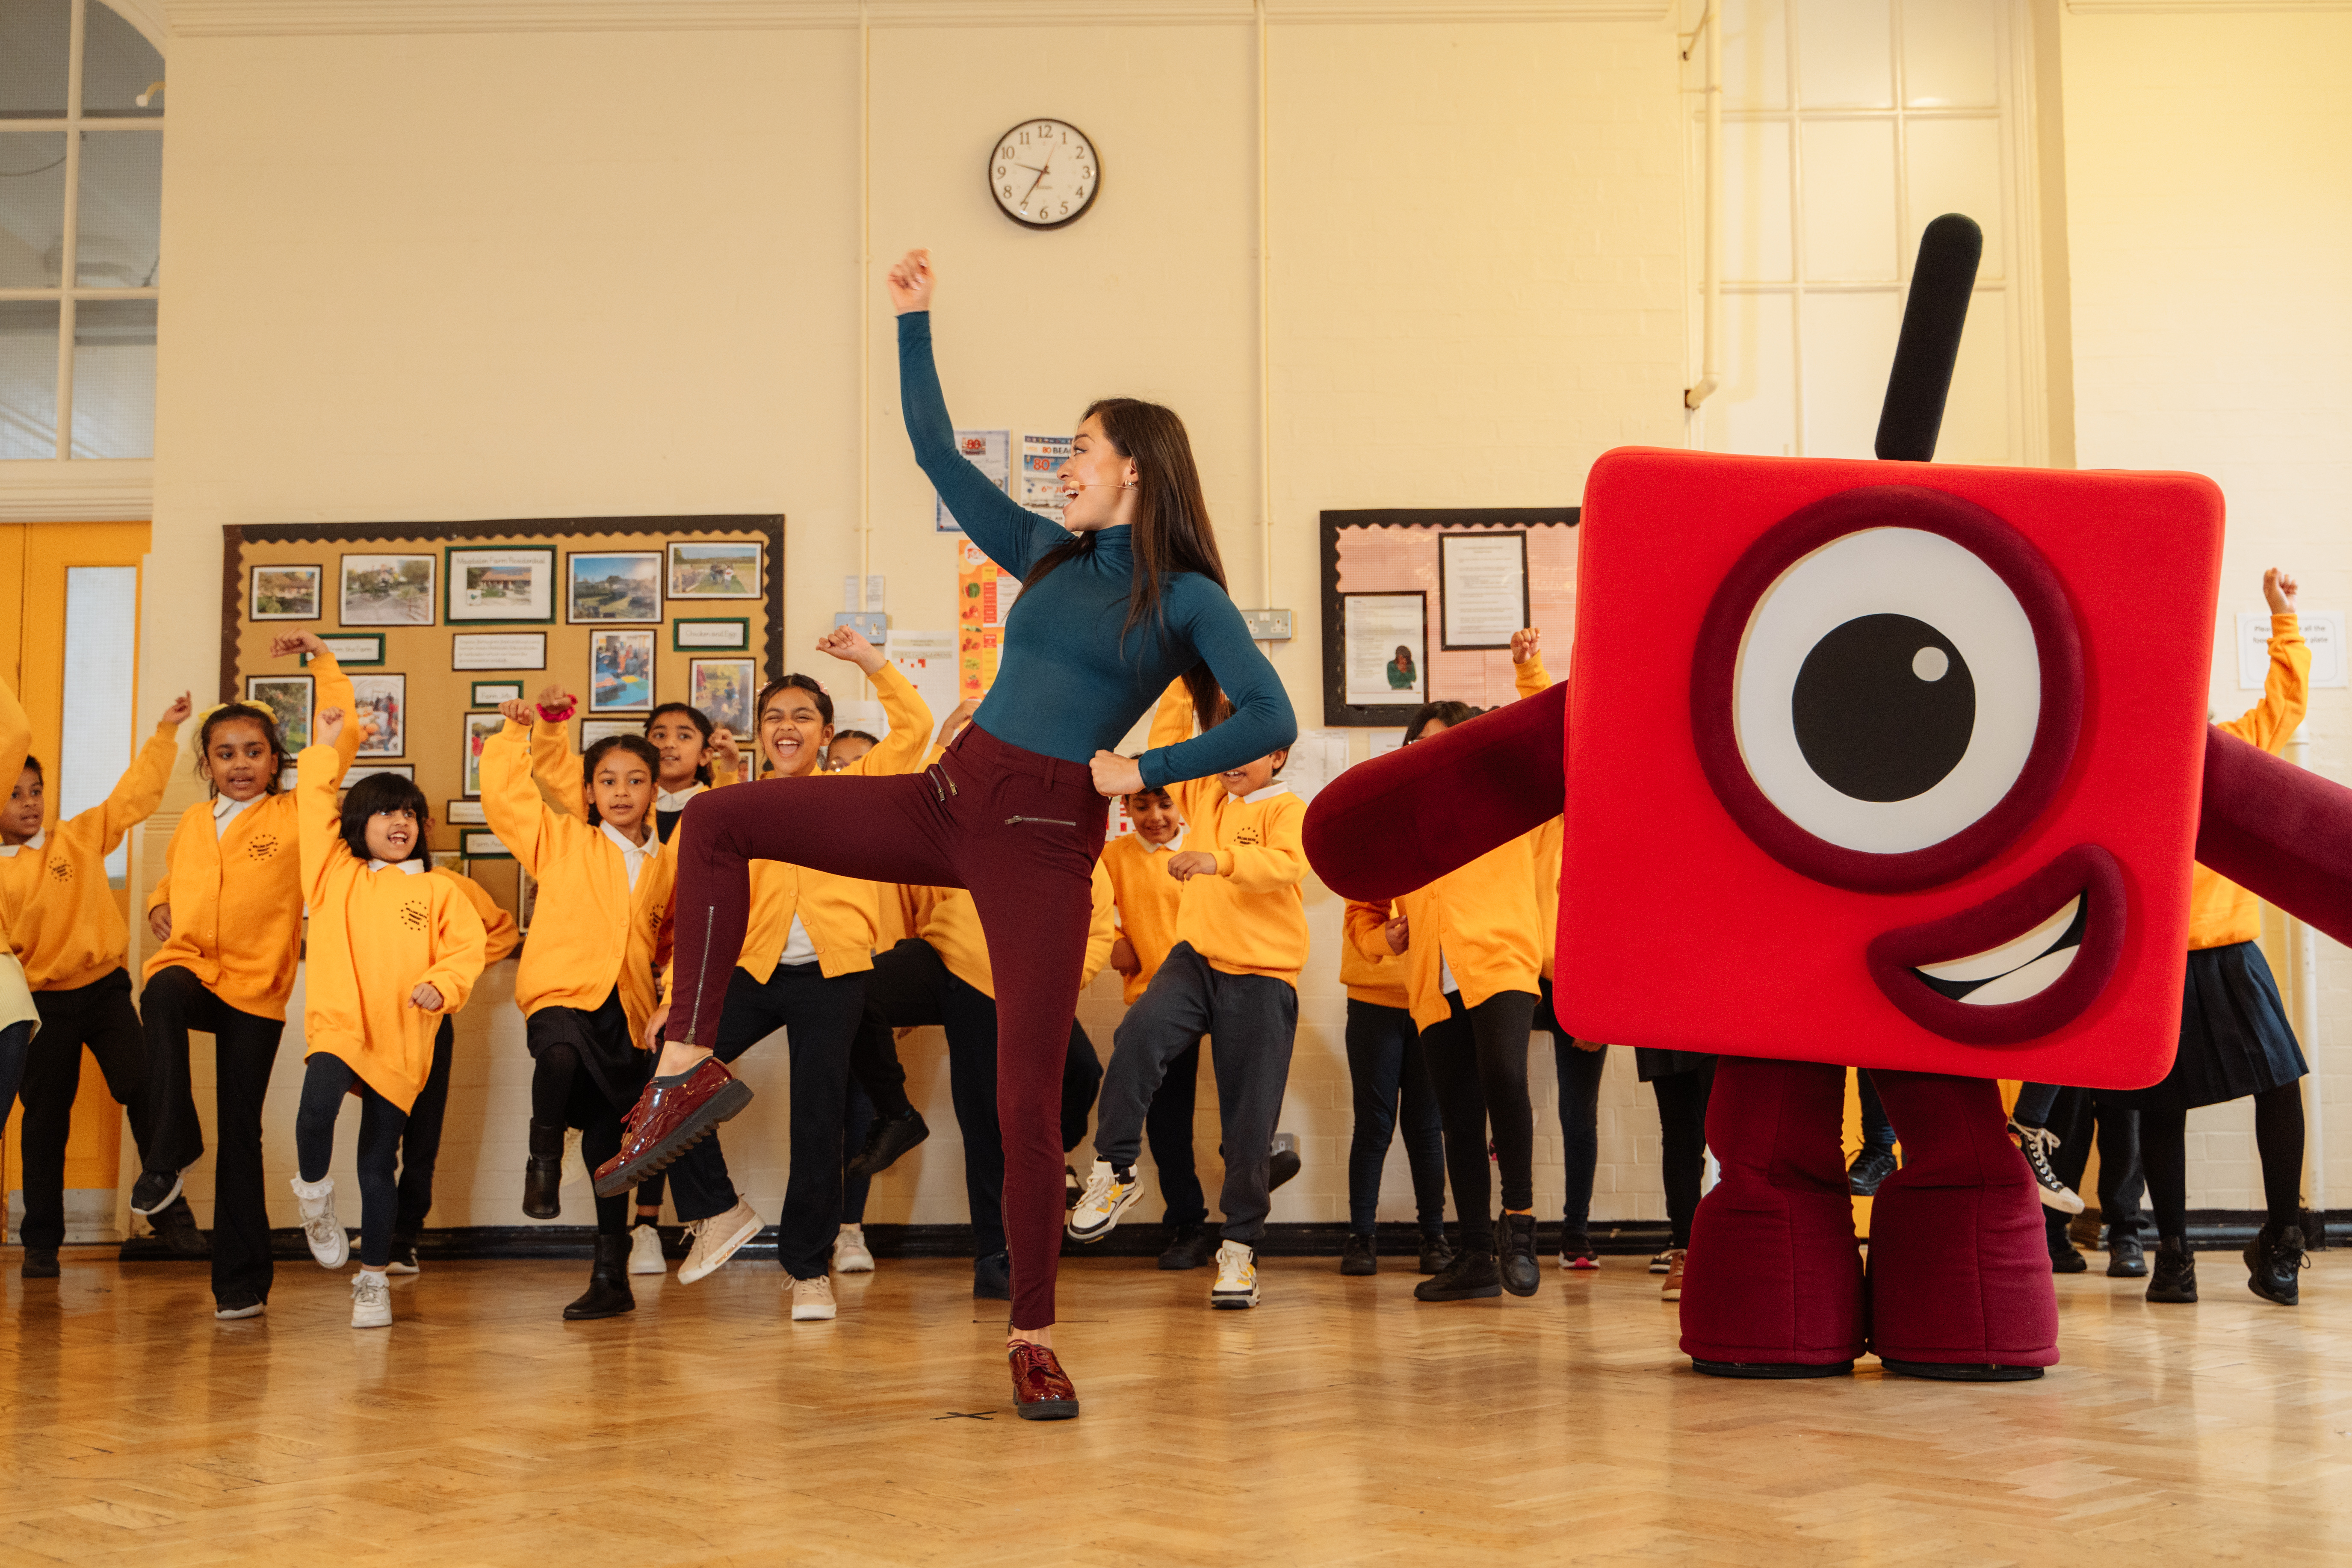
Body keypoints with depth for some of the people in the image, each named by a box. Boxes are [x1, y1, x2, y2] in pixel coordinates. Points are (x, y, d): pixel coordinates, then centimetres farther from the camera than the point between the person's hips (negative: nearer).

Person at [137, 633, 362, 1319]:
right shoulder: (192, 823, 13)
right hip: (189, 967, 2)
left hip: (256, 987, -2)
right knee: (162, 998, -37)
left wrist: (323, 661, -2)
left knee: (240, 1132, 1)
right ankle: (169, 1149, -29)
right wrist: (160, 906, 10)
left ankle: (241, 1280, 10)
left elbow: (344, 738, -5)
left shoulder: (294, 817, 1)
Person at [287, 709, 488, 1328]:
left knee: (380, 1164, 5)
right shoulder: (335, 876, 13)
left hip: (402, 1040, 1)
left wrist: (441, 985, -12)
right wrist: (323, 751, 12)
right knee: (318, 1102, -32)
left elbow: (469, 946, 5)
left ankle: (373, 1278, 18)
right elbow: (314, 812, 10)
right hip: (338, 1025, -1)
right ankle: (313, 1191, -2)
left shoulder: (438, 892, 11)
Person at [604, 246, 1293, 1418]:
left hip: (1045, 839, -5)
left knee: (1028, 1094, -7)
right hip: (947, 799, 6)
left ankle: (1033, 1338, 6)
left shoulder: (1186, 598, 0)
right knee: (718, 820, -4)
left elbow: (1271, 721, -9)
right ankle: (690, 1067, -4)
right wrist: (914, 322, 15)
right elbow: (937, 453, 16)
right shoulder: (1047, 555, 15)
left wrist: (1144, 769, -12)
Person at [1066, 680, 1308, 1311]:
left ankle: (1239, 1245, 12)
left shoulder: (1287, 809, -2)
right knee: (1138, 1035, -28)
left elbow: (1288, 864, -21)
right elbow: (1166, 745, 20)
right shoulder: (1206, 796, 15)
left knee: (1249, 1119, 0)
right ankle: (1115, 1171, -15)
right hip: (1196, 958, 3)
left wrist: (1219, 859, -37)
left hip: (1261, 975, -3)